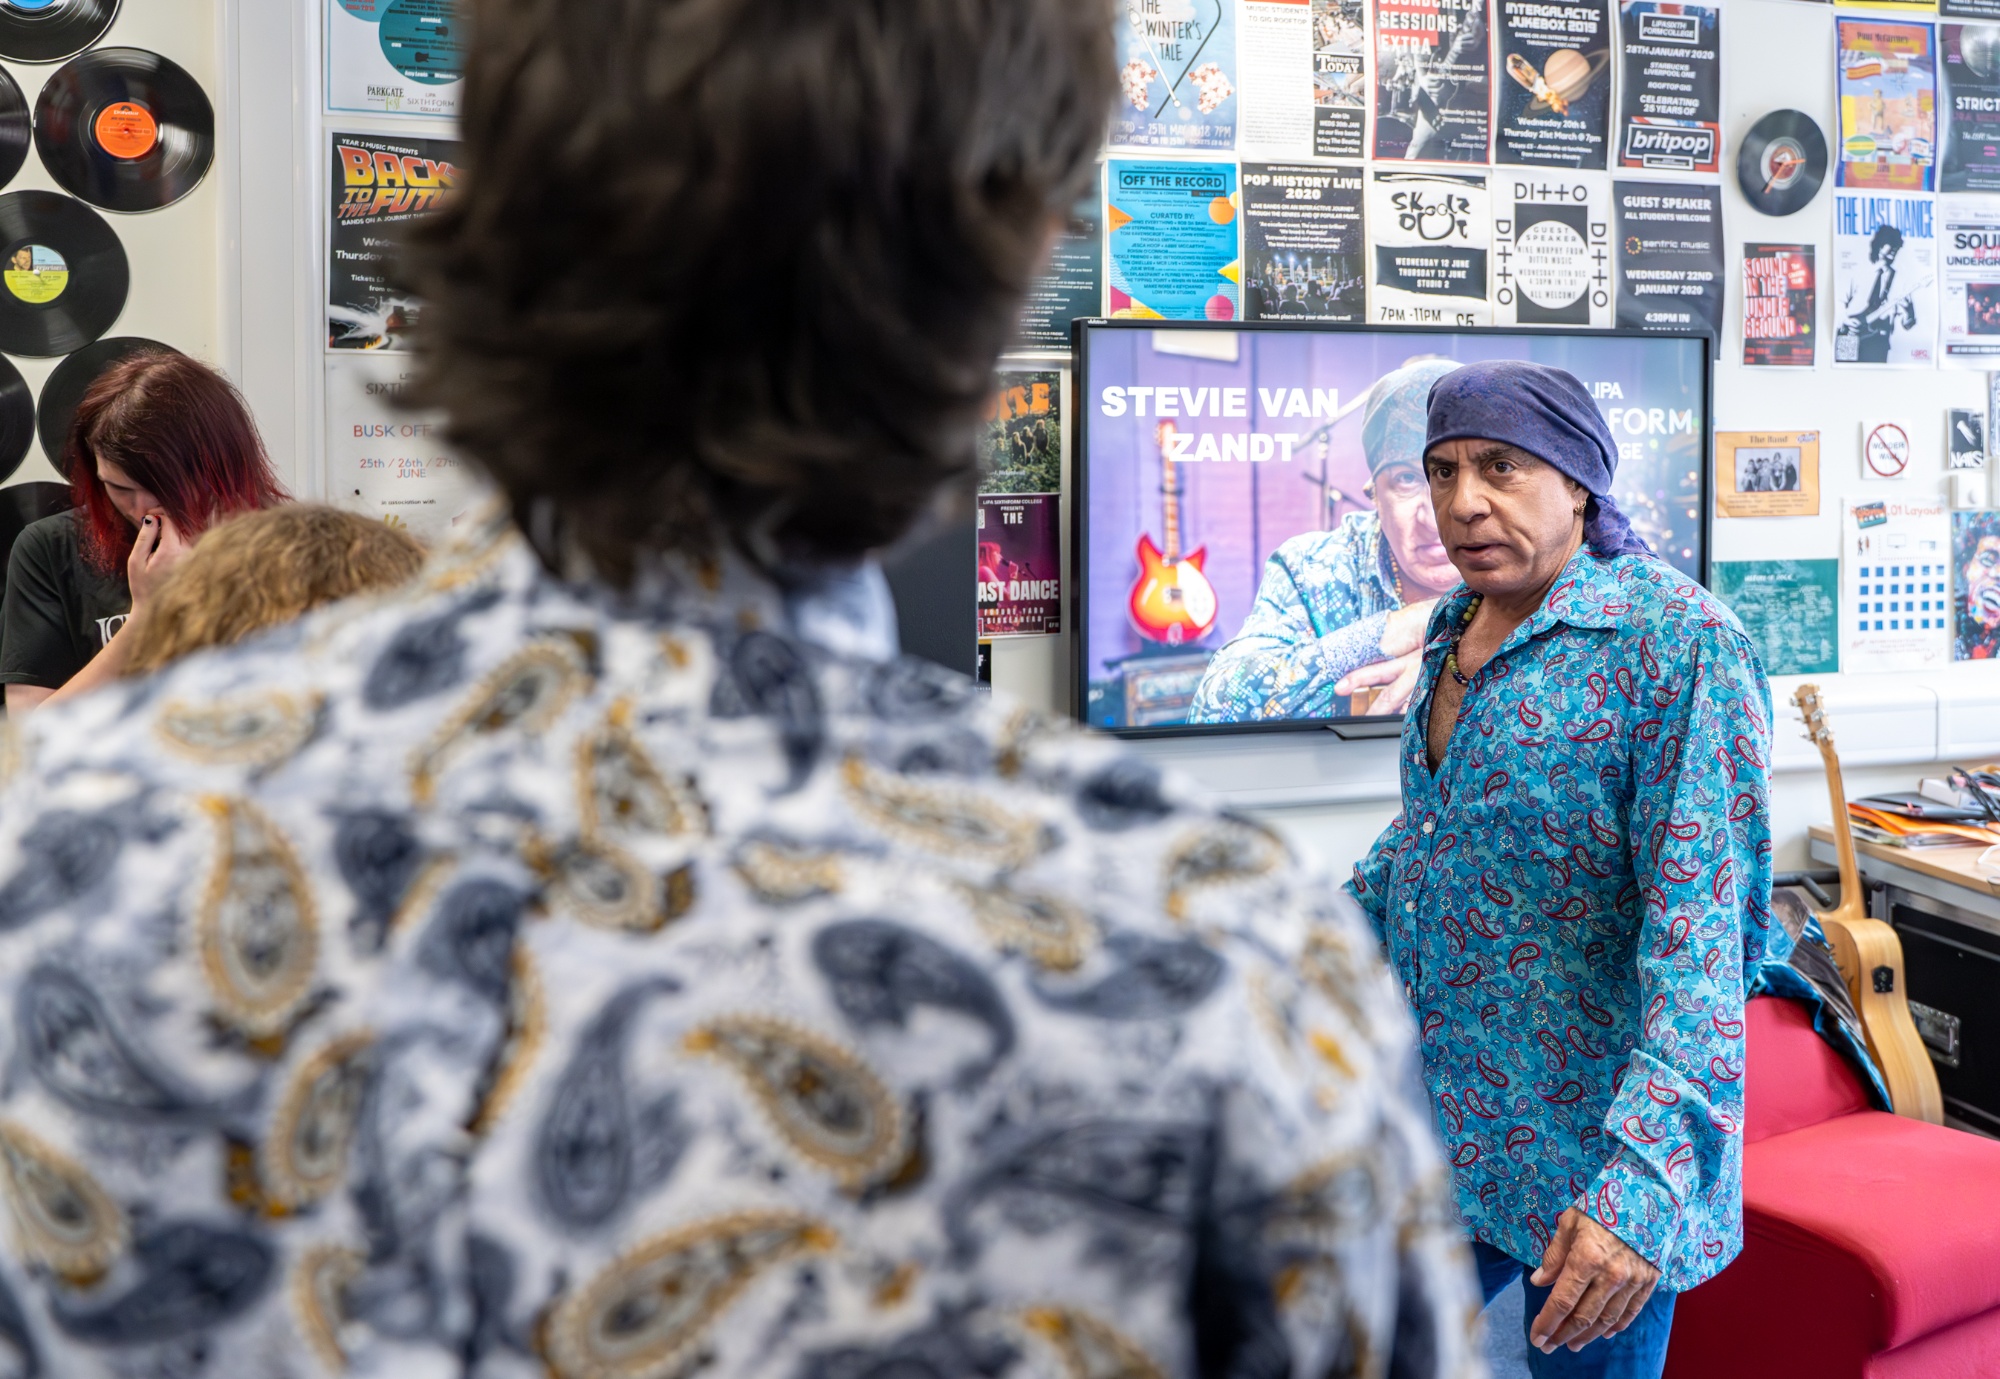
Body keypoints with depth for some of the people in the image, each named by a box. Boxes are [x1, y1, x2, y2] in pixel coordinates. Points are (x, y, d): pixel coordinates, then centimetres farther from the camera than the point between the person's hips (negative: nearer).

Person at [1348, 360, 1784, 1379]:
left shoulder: (1676, 641, -19)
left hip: (1586, 1133, -7)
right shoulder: (1457, 625, 5)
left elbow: (1704, 931, -25)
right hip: (1437, 1104, 7)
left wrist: (1640, 1185, -31)